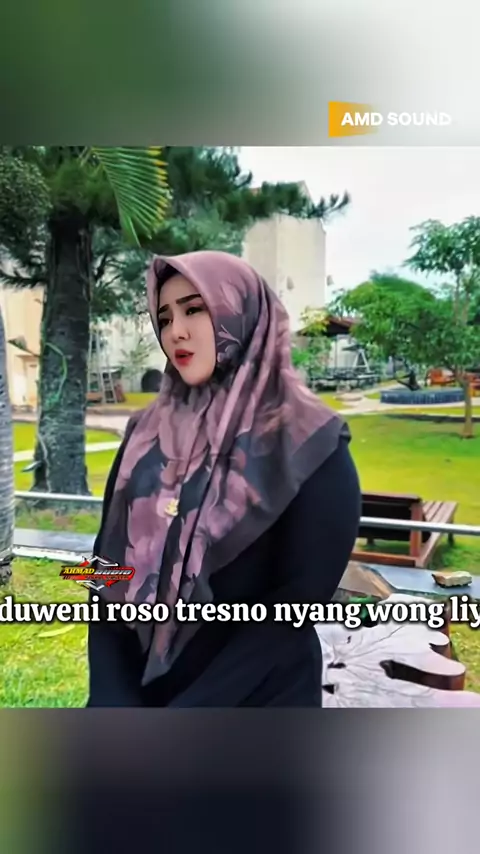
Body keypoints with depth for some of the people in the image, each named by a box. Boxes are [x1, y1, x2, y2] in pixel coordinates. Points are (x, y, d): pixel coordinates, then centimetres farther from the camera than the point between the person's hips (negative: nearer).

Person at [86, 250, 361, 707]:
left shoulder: (311, 443, -12)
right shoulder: (147, 433, 1)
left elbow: (296, 604, -16)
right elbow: (110, 569, -1)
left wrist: (177, 731, -18)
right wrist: (110, 698, -13)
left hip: (257, 696, -3)